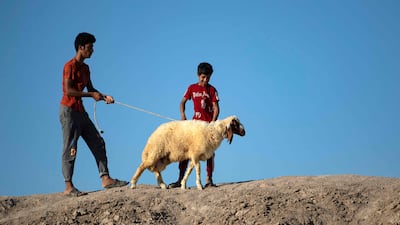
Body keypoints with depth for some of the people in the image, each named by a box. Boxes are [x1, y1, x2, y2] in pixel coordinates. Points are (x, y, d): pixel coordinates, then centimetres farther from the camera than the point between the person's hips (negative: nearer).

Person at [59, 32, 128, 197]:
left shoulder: (85, 68, 16)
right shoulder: (70, 66, -12)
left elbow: (90, 89, 18)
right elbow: (68, 91, -19)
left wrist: (104, 96, 1)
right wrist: (91, 95, -16)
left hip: (81, 112, 9)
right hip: (69, 110, -9)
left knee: (98, 143, 5)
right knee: (70, 149, -7)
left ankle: (105, 179, 5)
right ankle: (68, 187, -3)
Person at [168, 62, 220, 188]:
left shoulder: (211, 90, -1)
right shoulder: (192, 88, 7)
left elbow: (216, 108, -6)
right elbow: (183, 102, 16)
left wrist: (213, 122, -19)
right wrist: (182, 115, 0)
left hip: (208, 124, -3)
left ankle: (209, 180, 4)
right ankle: (180, 180, 1)